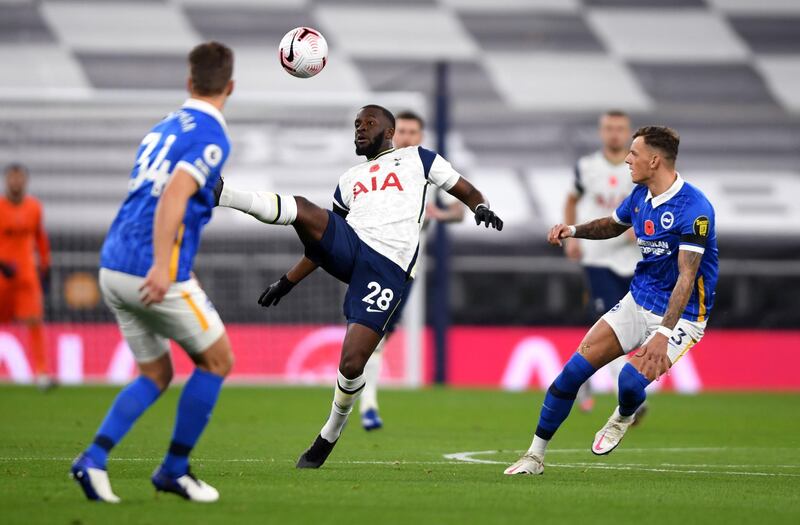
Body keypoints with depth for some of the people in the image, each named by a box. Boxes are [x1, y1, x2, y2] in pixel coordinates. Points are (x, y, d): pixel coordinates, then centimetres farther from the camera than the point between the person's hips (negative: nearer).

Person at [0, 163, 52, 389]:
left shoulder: (34, 207, 4)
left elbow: (41, 238, 17)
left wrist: (45, 268, 16)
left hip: (27, 271, 1)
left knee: (35, 320, -12)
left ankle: (42, 371, -15)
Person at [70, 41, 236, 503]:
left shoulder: (164, 128, 17)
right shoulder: (211, 136, -8)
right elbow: (173, 196, -23)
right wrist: (162, 267, -29)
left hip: (114, 268, 8)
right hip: (154, 273, -8)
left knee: (155, 376, 17)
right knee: (217, 361, 10)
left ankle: (95, 458, -1)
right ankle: (174, 470, 12)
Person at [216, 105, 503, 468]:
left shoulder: (416, 158, 20)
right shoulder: (349, 180, 31)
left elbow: (466, 191, 18)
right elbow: (323, 240, 35)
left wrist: (480, 207, -6)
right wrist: (288, 282, 29)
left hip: (387, 270, -4)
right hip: (348, 246, 4)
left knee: (351, 364, -14)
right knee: (304, 211, -28)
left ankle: (331, 435, 10)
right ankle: (221, 194, -44)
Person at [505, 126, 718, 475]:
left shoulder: (693, 208, -23)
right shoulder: (640, 195, 3)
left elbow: (687, 277, -29)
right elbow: (614, 225, 26)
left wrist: (664, 333, -38)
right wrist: (574, 230, 7)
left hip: (680, 315, -7)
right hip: (638, 300, 7)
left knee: (632, 379, -28)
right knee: (577, 365, -7)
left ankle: (623, 418, 11)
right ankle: (535, 456, 4)